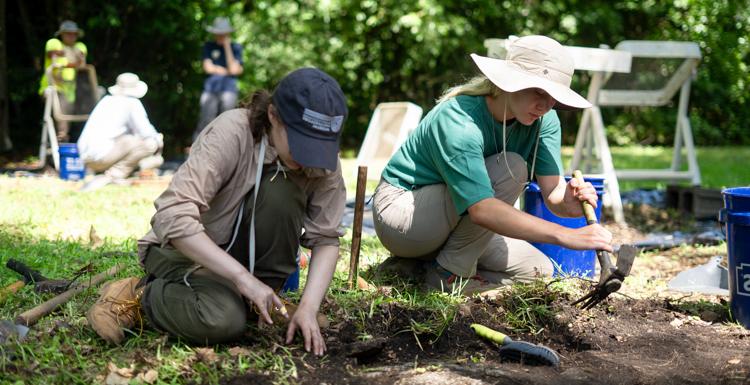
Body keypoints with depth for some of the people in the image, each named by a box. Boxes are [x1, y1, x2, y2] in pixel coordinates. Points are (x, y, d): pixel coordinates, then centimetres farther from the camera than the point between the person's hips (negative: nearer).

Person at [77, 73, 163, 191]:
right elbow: (145, 132, -7)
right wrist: (158, 140, 15)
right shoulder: (132, 103, -1)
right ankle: (114, 174, -11)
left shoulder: (106, 100, 22)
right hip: (102, 154, -8)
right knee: (150, 143, -8)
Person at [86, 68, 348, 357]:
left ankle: (260, 302, -8)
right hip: (184, 247, -4)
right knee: (223, 320, -36)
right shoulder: (231, 134, -28)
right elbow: (172, 216, -36)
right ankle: (141, 295, -5)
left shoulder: (323, 159, -13)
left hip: (244, 250, 4)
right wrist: (243, 276, -39)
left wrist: (308, 307, -29)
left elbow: (326, 239, -12)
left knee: (282, 189, -26)